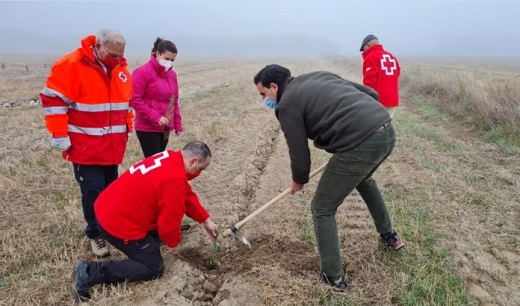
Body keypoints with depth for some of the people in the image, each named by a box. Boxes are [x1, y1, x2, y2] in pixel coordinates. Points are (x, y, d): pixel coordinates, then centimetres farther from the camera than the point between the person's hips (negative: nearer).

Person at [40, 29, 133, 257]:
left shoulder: (120, 69, 7)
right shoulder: (71, 65, -14)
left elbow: (126, 101, 19)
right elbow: (53, 101, -13)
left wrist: (127, 129, 17)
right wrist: (60, 136, -14)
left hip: (112, 146, 6)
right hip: (86, 146, -6)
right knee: (93, 191, -2)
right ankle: (95, 234, 15)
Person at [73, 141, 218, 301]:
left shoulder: (170, 158, 3)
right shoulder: (175, 178, -26)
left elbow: (186, 195, 16)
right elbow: (170, 218, -19)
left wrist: (205, 220, 20)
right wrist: (172, 242, 2)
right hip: (118, 223, -10)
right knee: (153, 268, 2)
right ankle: (90, 272, -4)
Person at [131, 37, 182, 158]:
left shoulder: (172, 74, 10)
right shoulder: (143, 72, -11)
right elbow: (135, 99, -16)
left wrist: (177, 123, 13)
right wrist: (156, 117, -20)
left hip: (165, 128, 7)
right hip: (147, 127, -7)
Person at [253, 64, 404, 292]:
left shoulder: (287, 104, 1)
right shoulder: (320, 76, 23)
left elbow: (300, 155, 2)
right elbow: (372, 94, 21)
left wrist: (298, 181, 23)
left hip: (360, 145, -9)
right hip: (386, 130, 9)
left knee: (322, 209, 9)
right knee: (363, 179, 39)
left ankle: (333, 278, 20)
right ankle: (389, 236, 53)